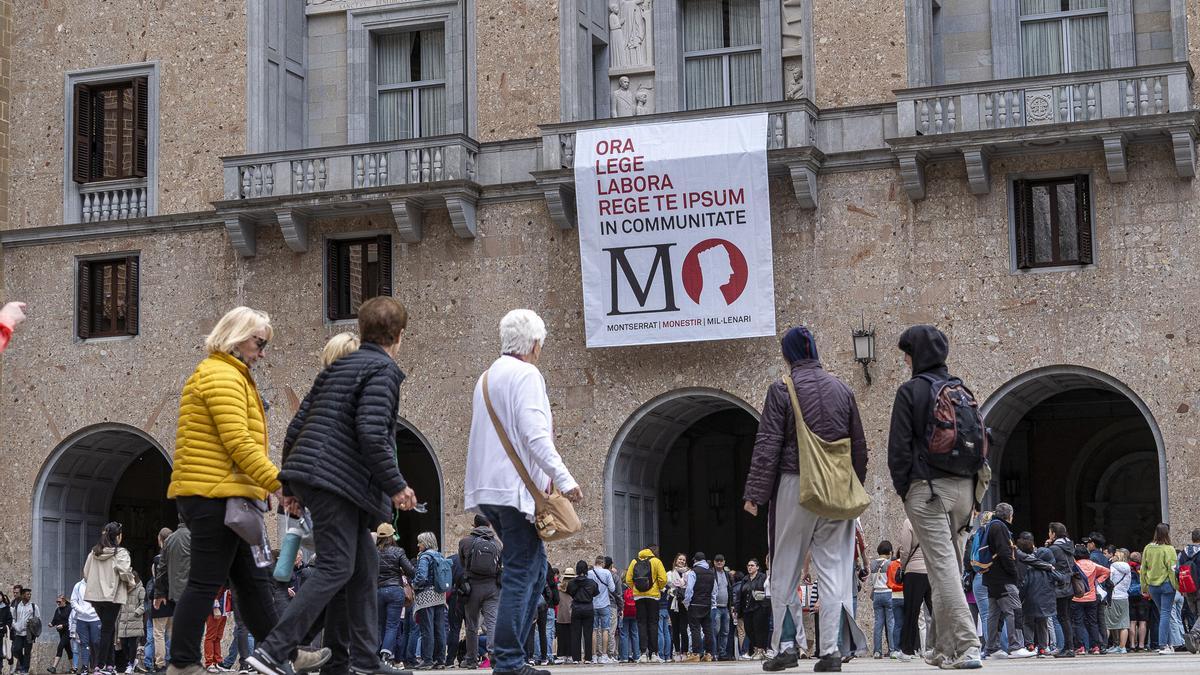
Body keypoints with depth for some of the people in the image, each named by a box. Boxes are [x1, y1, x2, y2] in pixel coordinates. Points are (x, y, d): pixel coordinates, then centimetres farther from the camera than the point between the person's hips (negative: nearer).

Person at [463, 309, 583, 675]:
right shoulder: (526, 375, -9)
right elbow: (535, 434, -19)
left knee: (534, 567, 14)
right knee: (521, 574, -7)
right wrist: (563, 479, -20)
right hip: (516, 489, -9)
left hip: (489, 489, 9)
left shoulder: (487, 377, 20)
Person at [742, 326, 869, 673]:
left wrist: (755, 494, -4)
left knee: (786, 570, 6)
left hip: (795, 486, -3)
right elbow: (859, 445, 13)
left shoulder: (782, 390, -4)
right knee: (833, 568, 3)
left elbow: (768, 446, -6)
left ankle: (786, 646, 3)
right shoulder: (842, 389, 9)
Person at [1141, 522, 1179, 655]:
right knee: (1165, 614, -2)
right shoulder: (1169, 549, -11)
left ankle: (1168, 644, 19)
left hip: (1152, 586, 5)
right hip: (1166, 585, -5)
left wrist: (1144, 587, 16)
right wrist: (1177, 587, -7)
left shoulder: (1148, 548, 4)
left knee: (1163, 614, 16)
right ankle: (1163, 645, -7)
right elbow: (1172, 569, -13)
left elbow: (1143, 568, 9)